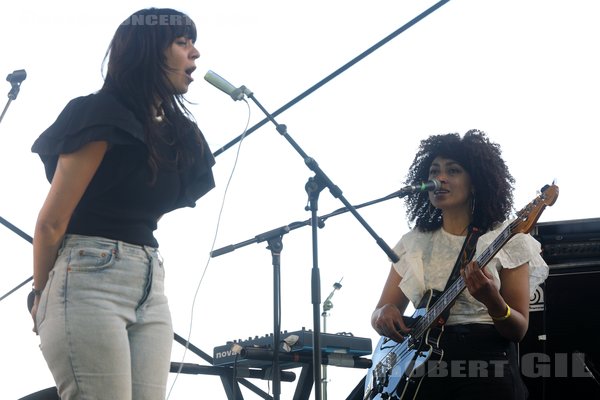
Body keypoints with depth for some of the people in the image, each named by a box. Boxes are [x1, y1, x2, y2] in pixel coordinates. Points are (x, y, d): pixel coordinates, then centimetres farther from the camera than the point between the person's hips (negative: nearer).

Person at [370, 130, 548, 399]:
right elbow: (380, 312, 14)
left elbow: (518, 330, -1)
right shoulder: (414, 243, 13)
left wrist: (492, 302, -21)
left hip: (486, 367, -3)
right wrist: (384, 315, -9)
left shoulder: (506, 241, 3)